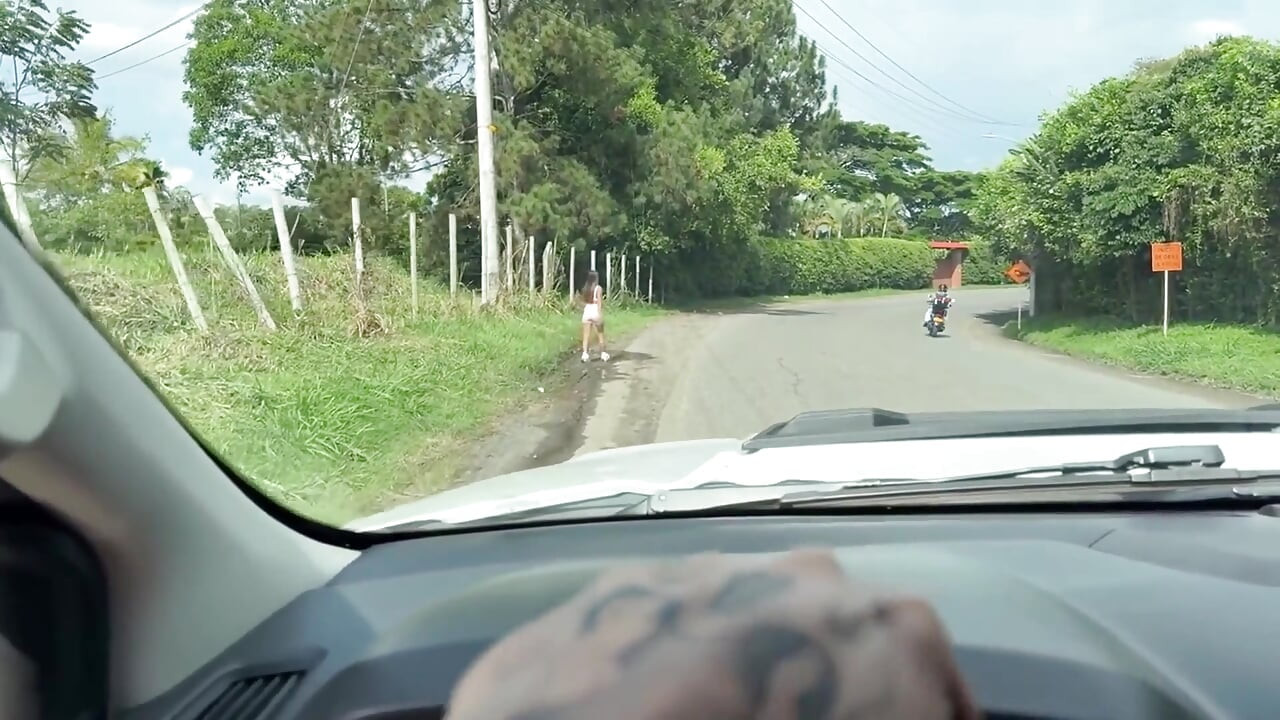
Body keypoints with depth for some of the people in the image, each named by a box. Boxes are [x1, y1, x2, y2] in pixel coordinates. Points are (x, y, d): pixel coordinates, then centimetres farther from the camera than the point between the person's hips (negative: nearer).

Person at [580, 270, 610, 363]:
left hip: (587, 311, 3)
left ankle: (585, 354, -8)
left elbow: (584, 300, 8)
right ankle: (603, 354, 20)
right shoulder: (598, 288, -9)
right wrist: (600, 315, -17)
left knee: (586, 336, 4)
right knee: (601, 335, 13)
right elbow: (599, 302, -15)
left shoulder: (585, 288, 3)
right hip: (596, 311, -3)